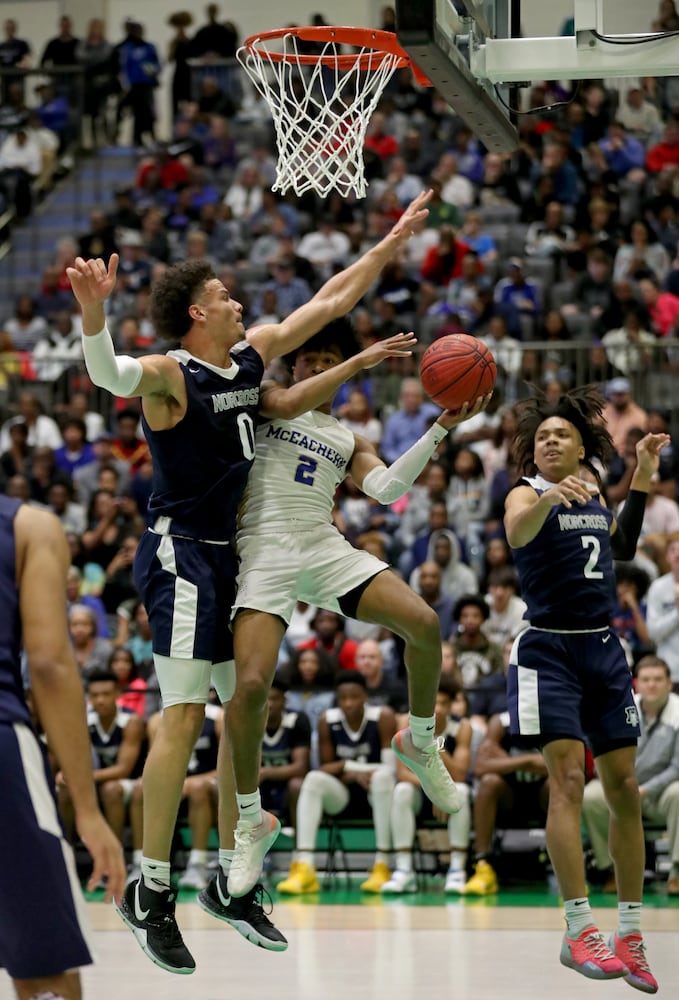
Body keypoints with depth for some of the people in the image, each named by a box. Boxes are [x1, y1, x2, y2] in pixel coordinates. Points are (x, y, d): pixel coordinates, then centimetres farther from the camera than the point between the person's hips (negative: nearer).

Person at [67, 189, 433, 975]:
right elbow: (109, 374, -36)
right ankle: (149, 889, -11)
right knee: (184, 716, -14)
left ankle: (231, 874, 19)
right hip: (180, 551, -9)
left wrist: (396, 238, 20)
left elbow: (329, 300, 19)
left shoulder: (251, 357, 10)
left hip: (231, 555, 9)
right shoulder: (167, 375, -14)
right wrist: (93, 315, -56)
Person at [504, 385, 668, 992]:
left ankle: (630, 933, 10)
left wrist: (643, 478, 22)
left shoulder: (594, 496, 13)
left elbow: (620, 547, 31)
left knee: (625, 787, 4)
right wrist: (549, 498, -51)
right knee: (568, 779, -16)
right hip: (550, 650, -6)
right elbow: (516, 532, -30)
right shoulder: (527, 493, -6)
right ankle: (578, 930, -19)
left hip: (604, 650, 6)